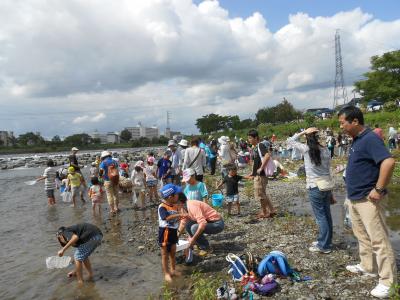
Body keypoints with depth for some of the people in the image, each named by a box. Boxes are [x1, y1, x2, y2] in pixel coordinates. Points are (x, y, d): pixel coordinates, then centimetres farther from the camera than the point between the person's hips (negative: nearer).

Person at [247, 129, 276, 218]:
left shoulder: (260, 146, -15)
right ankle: (271, 210, 27)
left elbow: (267, 156, -33)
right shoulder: (254, 148, 13)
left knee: (260, 194, 1)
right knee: (262, 194, 18)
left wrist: (261, 168, -28)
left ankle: (265, 213, 16)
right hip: (257, 175, 10)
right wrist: (253, 172, 18)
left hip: (261, 175, -10)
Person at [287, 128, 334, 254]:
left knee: (320, 216, 1)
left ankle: (324, 245, 8)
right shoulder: (326, 150, 3)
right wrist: (329, 185, 15)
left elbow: (290, 141, 1)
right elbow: (328, 168, 8)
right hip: (327, 185, 6)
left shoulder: (306, 149, -10)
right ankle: (325, 241, 27)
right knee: (327, 214, 14)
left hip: (315, 187, -5)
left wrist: (303, 132, 0)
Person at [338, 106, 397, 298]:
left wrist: (378, 190, -26)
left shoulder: (370, 139, -19)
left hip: (368, 200, -10)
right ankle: (367, 267, 36)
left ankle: (388, 282, 9)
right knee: (362, 236, 21)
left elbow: (389, 162, -31)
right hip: (354, 198, 10)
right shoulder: (356, 140, 11)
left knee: (379, 240, -2)